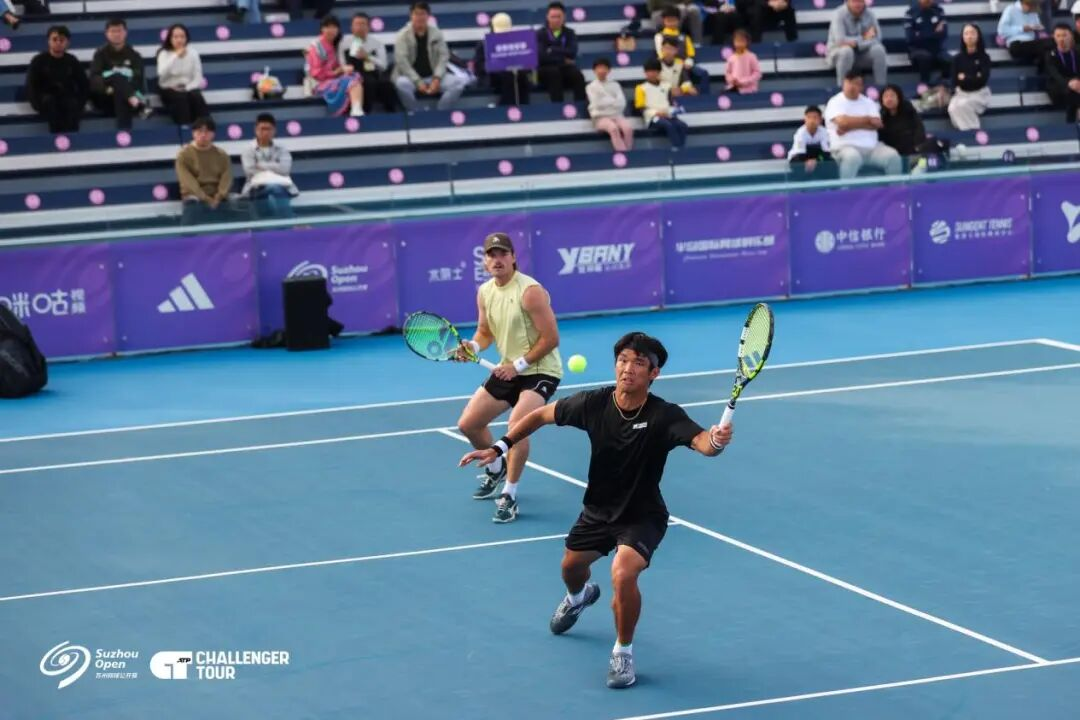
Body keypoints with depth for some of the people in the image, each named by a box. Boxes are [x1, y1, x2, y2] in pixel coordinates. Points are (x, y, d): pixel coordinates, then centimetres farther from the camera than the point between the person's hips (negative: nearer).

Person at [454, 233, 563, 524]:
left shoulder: (530, 291, -22)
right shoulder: (484, 293, 0)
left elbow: (551, 338, -21)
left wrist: (519, 365, -19)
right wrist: (473, 346, -9)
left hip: (540, 371, -8)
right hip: (509, 370, 8)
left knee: (517, 425, -29)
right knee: (468, 424, 11)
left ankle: (509, 496, -15)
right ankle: (496, 469, 40)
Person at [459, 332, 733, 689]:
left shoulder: (664, 415, -29)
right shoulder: (594, 404, -19)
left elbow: (701, 441, -47)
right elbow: (541, 415, -3)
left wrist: (716, 440, -70)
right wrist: (498, 448, -8)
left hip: (643, 516, -5)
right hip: (598, 508, 5)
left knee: (623, 574, -30)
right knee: (571, 566, 26)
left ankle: (623, 652, -2)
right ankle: (579, 596, 67)